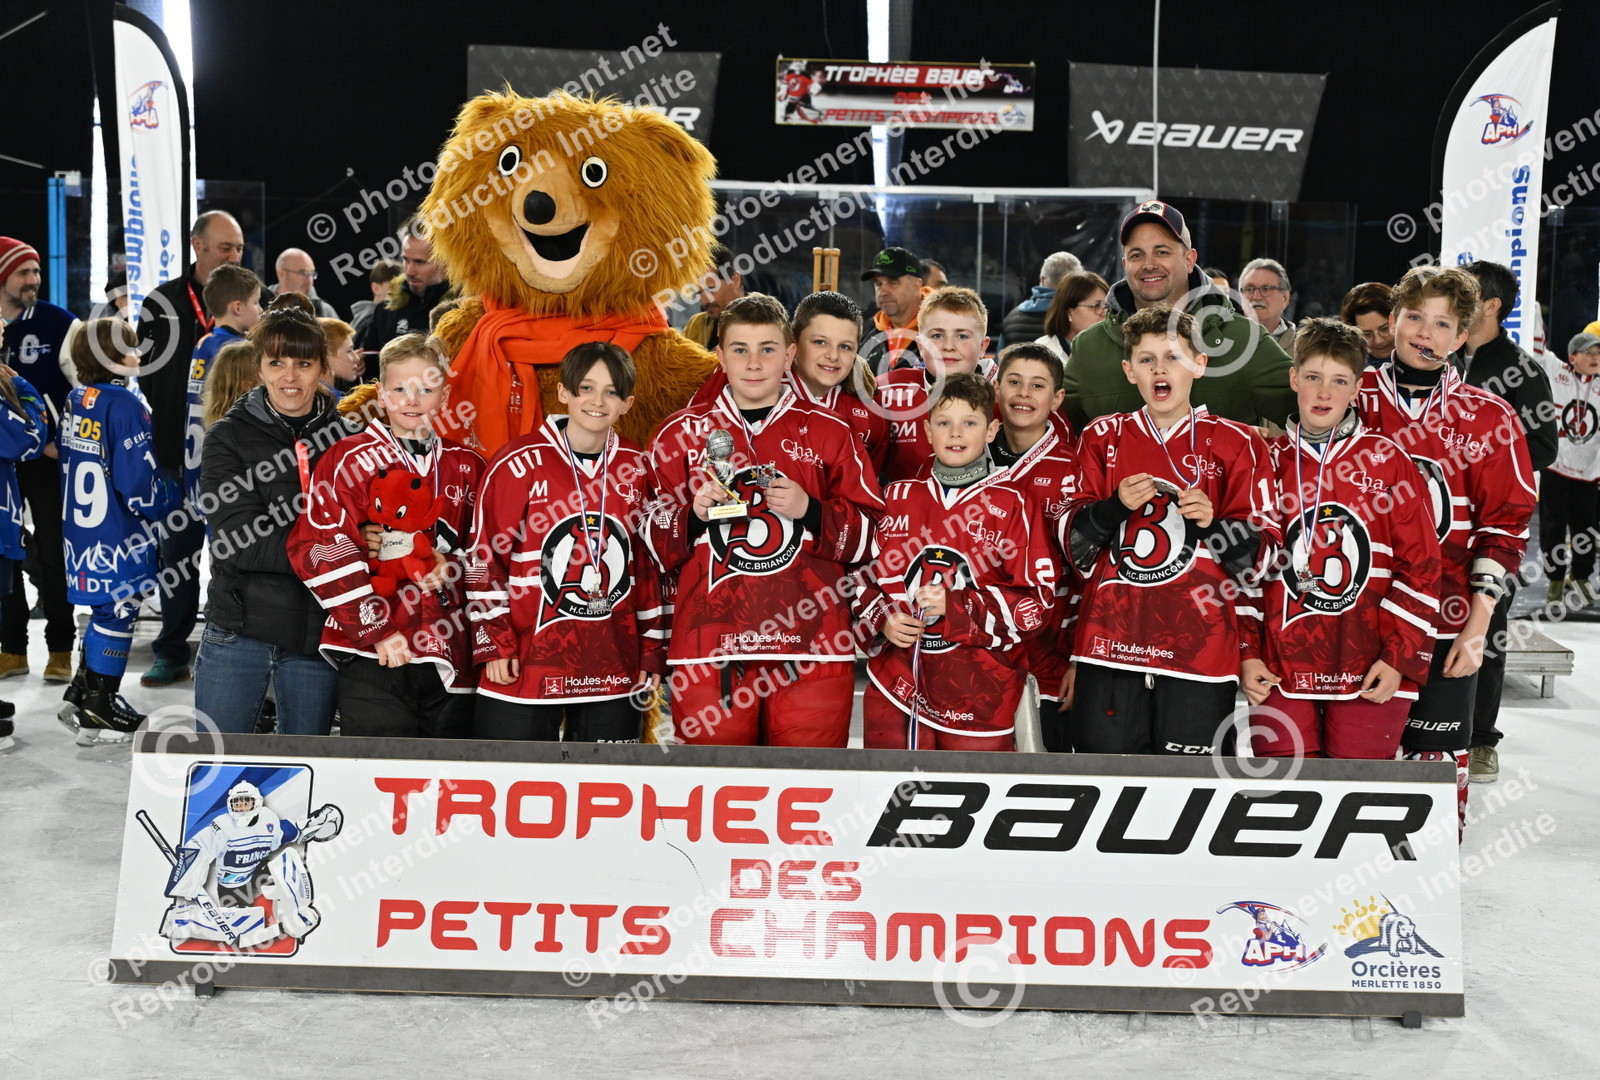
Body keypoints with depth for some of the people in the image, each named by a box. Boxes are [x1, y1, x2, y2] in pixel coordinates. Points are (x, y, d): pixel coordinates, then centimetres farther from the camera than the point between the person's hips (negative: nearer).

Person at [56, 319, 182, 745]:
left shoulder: (76, 400, 7)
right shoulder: (124, 405, -19)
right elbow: (138, 481, -21)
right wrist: (172, 497, -3)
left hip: (80, 526, 8)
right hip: (119, 535, -8)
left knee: (106, 611, 22)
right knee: (117, 614, 3)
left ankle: (80, 695, 30)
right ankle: (98, 713, 11)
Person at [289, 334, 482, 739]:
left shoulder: (466, 467, 14)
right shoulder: (351, 459, 1)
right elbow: (321, 549, -8)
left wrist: (455, 562, -2)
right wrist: (376, 629, -13)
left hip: (450, 659, 4)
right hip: (375, 658, -4)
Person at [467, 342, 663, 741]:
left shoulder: (637, 469, 8)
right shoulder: (519, 463, -4)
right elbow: (485, 560, -2)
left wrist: (653, 653, 12)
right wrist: (493, 644, -7)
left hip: (615, 675, 3)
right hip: (525, 669, -3)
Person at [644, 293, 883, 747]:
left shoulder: (830, 433, 10)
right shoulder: (681, 433, 11)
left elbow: (871, 537, 7)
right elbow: (655, 548, 11)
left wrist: (811, 511, -9)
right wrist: (693, 516, -8)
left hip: (812, 649, 0)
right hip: (708, 653, 1)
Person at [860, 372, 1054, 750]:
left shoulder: (1011, 505, -1)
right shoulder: (898, 497, 9)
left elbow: (1037, 602, -5)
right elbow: (867, 574, 17)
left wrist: (957, 608, -16)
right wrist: (883, 620, -4)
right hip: (894, 690, 3)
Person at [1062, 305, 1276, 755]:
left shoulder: (1236, 445, 5)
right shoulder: (1103, 438, 12)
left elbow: (1260, 553, 4)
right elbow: (1073, 544, 9)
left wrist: (1213, 523, -15)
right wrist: (1115, 506, -9)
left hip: (1200, 648, -2)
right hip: (1109, 645, 2)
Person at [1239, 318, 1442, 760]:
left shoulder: (1389, 462, 1)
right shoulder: (1268, 463, 7)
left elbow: (1421, 566, 0)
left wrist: (1400, 658, -6)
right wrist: (1246, 654, 3)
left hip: (1369, 674, -1)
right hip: (1281, 669, 2)